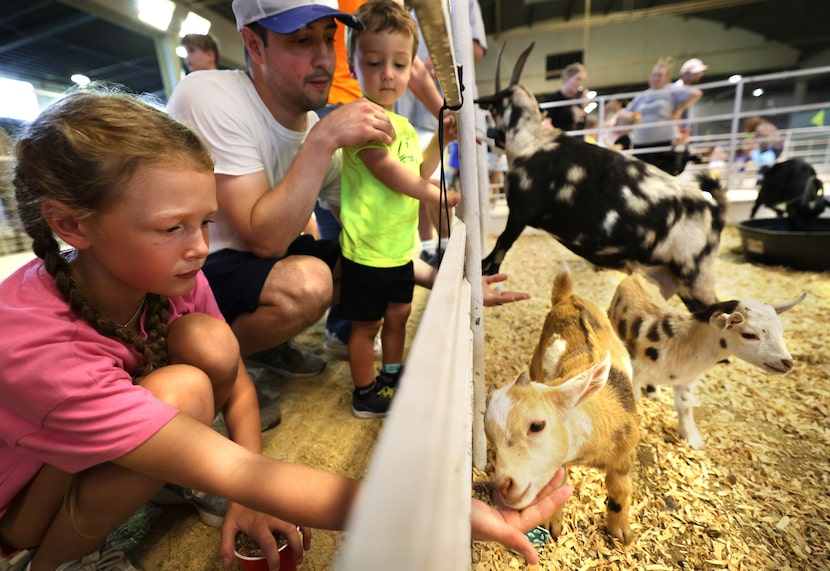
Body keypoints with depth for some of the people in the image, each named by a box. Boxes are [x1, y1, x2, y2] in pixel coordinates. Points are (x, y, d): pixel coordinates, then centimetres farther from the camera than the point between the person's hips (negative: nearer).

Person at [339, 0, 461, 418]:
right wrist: (443, 196, -13)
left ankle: (393, 376, 41)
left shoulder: (403, 125, 13)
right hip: (368, 250, -9)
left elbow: (418, 175, 17)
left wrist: (440, 140, 5)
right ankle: (366, 395, 27)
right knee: (366, 324, 6)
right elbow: (390, 172, -21)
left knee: (398, 312, 20)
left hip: (400, 246, 9)